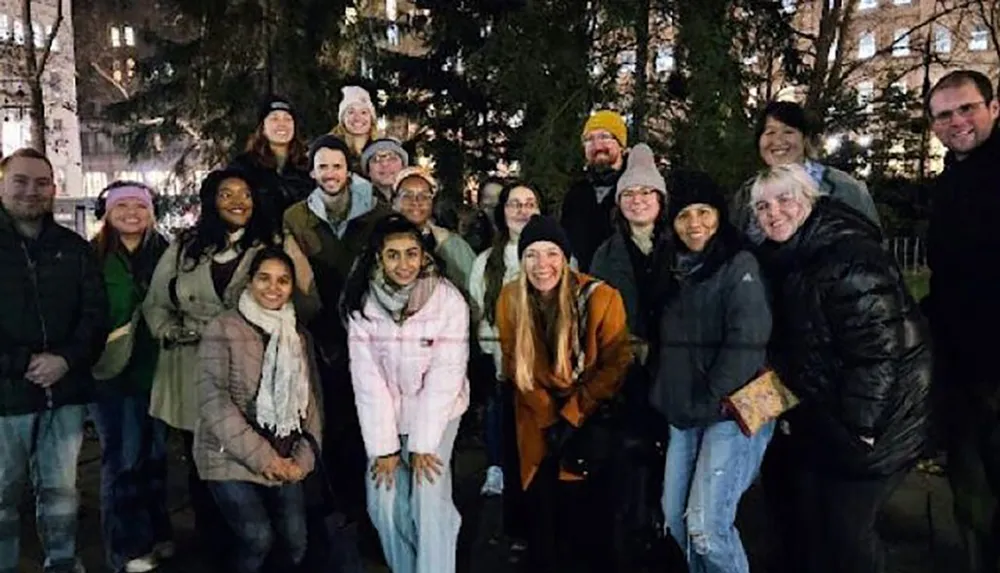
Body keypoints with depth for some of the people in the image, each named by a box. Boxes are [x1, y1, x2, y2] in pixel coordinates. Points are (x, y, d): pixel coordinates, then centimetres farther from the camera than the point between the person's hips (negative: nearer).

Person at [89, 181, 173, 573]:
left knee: (155, 454, 14)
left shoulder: (163, 253, 6)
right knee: (123, 458, 1)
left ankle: (156, 534, 29)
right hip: (113, 372, -4)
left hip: (155, 369, 4)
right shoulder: (94, 256, -5)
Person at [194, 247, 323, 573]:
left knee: (295, 545, 2)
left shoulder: (299, 336, 10)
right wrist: (261, 456, -17)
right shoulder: (223, 329, -8)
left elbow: (311, 400, 9)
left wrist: (303, 458, -4)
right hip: (231, 457, -5)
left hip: (283, 462, 5)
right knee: (258, 538, -17)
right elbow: (213, 400, -16)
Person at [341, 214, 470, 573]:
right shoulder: (362, 303, -12)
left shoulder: (448, 300, -18)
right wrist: (383, 446, -13)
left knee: (429, 500, -13)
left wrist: (423, 444, -16)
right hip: (385, 415, 2)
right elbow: (367, 379, -12)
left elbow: (445, 376, -17)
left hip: (437, 412, -2)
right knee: (384, 502, -1)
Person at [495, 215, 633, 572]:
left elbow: (615, 365, -13)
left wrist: (572, 416, -16)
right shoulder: (510, 299, -7)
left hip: (591, 423, -2)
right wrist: (551, 417, -6)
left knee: (589, 516, 2)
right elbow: (514, 365, 1)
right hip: (538, 426, 3)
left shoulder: (600, 297, -17)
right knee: (542, 521, 9)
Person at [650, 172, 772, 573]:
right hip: (685, 415, 7)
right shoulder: (678, 271, 13)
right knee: (676, 517, 12)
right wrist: (668, 400, 9)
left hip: (732, 412, -7)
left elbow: (746, 344, -18)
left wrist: (712, 401, -17)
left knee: (706, 525, -12)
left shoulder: (740, 265, -8)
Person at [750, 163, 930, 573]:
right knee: (805, 526, 21)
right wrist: (790, 410, 13)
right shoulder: (784, 261, 6)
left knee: (843, 532, 1)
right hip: (818, 424, 9)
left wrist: (858, 427, -24)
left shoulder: (850, 256, -21)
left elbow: (878, 349, -26)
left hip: (872, 426, -9)